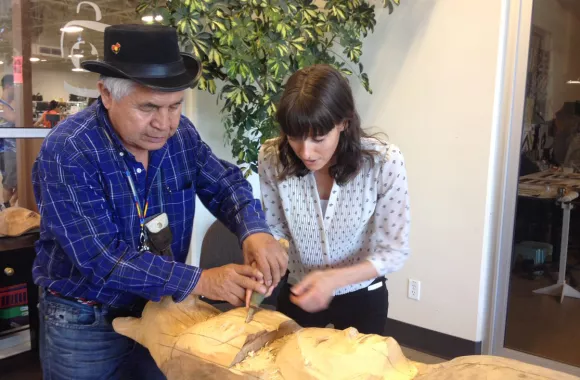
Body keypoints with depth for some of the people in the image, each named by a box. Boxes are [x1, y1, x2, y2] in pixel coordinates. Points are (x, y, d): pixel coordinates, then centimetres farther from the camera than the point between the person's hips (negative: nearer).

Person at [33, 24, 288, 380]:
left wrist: (255, 230, -24)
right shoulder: (68, 151, -25)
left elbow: (225, 184, -2)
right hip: (85, 323, -4)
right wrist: (199, 281, -33)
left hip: (160, 309, 5)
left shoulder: (181, 132, -8)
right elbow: (102, 258, -29)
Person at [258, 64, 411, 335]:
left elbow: (394, 251, -20)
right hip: (299, 292, 2)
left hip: (362, 295, -1)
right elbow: (276, 229, -7)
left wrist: (334, 279, -34)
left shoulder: (384, 161, -27)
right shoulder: (272, 158, -21)